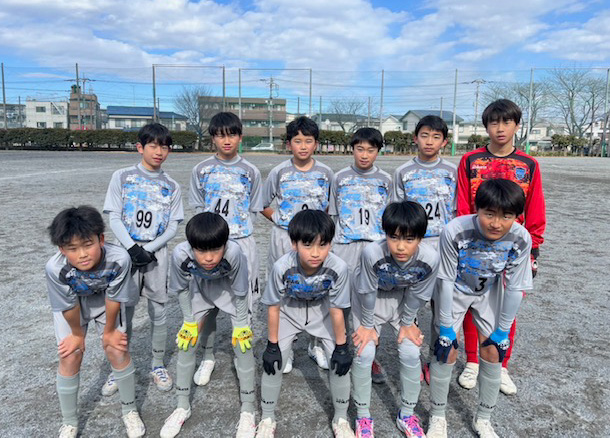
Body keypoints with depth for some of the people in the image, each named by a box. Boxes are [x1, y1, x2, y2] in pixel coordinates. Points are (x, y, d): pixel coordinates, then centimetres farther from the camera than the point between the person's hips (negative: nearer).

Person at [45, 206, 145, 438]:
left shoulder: (119, 259, -40)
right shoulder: (55, 268, -38)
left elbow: (113, 299, -23)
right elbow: (69, 307, -21)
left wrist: (109, 330, -8)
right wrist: (77, 333, -4)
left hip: (105, 300, 0)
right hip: (70, 305, 0)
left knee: (117, 351, -2)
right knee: (70, 358, -2)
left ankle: (129, 410, 22)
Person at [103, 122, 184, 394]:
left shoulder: (172, 186, 5)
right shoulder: (122, 177, 1)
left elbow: (173, 225, 1)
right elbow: (114, 217, -3)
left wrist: (150, 250, -12)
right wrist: (132, 249, -15)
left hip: (156, 254, 1)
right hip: (126, 251, -1)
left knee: (159, 312, 7)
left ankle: (158, 365, 24)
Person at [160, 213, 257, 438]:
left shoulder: (234, 252, -43)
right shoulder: (180, 254, -36)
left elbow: (240, 291, -23)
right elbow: (182, 289, -13)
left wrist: (240, 324, -15)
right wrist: (189, 320, -6)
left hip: (230, 287, -2)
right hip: (199, 286, 2)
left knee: (242, 344, -6)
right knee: (186, 341, 3)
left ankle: (248, 410, 13)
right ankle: (182, 406, 24)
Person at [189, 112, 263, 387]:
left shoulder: (250, 172, 4)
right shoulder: (202, 170, 5)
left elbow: (253, 210, 7)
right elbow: (199, 208, 7)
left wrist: (238, 232, -5)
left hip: (242, 243, 0)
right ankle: (207, 357, 24)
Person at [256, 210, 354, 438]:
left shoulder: (338, 267, -36)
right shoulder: (282, 267, -37)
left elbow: (336, 310, -20)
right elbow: (273, 307, -20)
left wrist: (341, 346, -10)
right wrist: (272, 345, -11)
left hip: (322, 311, 1)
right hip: (289, 311, 0)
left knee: (340, 361, -4)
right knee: (273, 362, -3)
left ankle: (341, 419, 22)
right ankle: (267, 419, 23)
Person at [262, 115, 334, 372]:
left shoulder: (325, 173, 1)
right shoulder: (279, 172, -3)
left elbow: (332, 205, 14)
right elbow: (263, 205, 6)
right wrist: (278, 219, -4)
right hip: (285, 239, -1)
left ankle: (316, 345, 28)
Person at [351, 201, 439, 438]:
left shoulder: (430, 258, -33)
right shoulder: (372, 253, -40)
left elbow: (416, 295, -14)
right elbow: (367, 292, -23)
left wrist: (407, 323, -3)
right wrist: (367, 325, -11)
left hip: (403, 301, 2)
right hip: (369, 300, -2)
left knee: (411, 354, -3)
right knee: (364, 354, -8)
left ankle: (406, 414, 22)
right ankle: (363, 415, 15)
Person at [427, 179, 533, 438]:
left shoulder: (521, 239, -29)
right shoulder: (455, 232, -37)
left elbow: (514, 288, -15)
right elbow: (447, 281, -24)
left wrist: (503, 330, -8)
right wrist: (446, 327, -17)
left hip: (489, 292, 2)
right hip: (455, 290, -2)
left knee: (492, 351, 1)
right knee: (447, 351, -4)